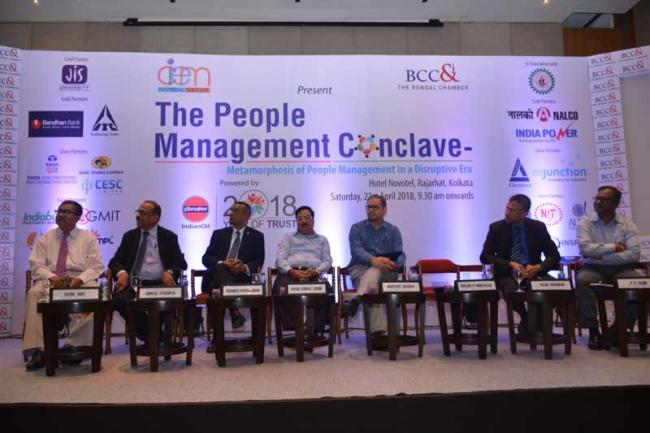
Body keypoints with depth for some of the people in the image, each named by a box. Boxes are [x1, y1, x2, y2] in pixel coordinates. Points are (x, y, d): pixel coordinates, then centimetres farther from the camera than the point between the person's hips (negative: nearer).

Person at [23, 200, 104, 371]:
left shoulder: (89, 238, 11)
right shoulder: (45, 239, 17)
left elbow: (96, 267, 2)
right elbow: (37, 265, 6)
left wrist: (79, 279, -18)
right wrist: (51, 277, -16)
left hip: (81, 281, -1)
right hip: (50, 281, 2)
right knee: (34, 293, -32)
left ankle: (75, 346, -32)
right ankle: (37, 349, -33)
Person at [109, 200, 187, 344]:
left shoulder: (169, 237, 10)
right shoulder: (129, 236, 17)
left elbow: (181, 262, 6)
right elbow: (115, 261, 11)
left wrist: (169, 272, -17)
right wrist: (122, 273, -13)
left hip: (159, 283, -2)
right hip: (133, 283, 2)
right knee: (119, 299, -31)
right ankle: (149, 335, -6)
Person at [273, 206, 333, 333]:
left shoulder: (322, 240, 30)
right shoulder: (288, 237, 27)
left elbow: (327, 261, 15)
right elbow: (280, 259, 11)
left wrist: (315, 271, -8)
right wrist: (292, 271, -11)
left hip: (314, 275, 1)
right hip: (289, 273, 0)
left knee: (326, 290, -35)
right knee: (282, 291, -37)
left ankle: (317, 330, -32)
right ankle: (292, 329, -33)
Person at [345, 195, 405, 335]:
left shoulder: (393, 231, 15)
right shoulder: (357, 228, 10)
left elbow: (400, 255, 2)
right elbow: (356, 250, -9)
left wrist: (394, 264, -25)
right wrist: (373, 260, -32)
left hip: (387, 272, 1)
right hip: (360, 269, 0)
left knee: (375, 270, -36)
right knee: (372, 287, -36)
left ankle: (357, 299, -62)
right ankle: (378, 329, -53)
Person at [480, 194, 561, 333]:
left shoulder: (538, 227, 4)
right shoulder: (496, 227, 1)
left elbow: (554, 255, 3)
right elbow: (485, 256, -4)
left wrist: (538, 267, -18)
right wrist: (510, 264, -19)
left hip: (532, 273, 1)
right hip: (507, 275, -1)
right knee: (511, 289, -36)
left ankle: (539, 324, -4)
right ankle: (526, 321, -4)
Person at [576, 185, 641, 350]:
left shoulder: (628, 225, 4)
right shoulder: (585, 223, 3)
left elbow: (634, 254, -10)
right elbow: (585, 248, -13)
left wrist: (601, 256, -14)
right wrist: (613, 247, -10)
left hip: (620, 268, 1)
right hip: (593, 268, -1)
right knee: (582, 280, -33)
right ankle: (593, 331, -23)